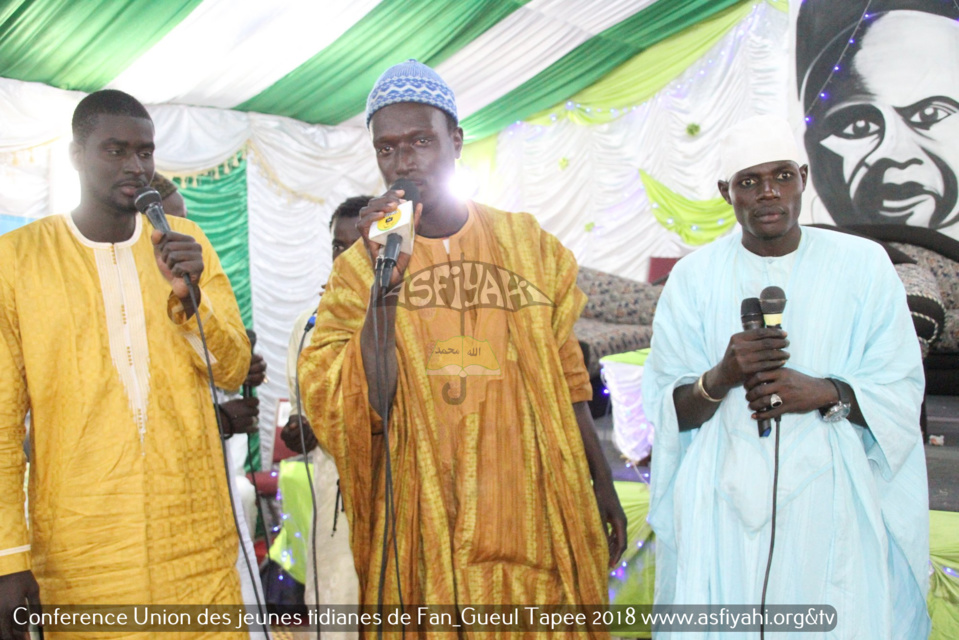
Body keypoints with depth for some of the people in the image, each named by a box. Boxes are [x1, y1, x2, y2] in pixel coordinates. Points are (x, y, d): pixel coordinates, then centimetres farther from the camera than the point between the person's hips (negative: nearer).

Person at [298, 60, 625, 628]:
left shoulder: (525, 242, 4)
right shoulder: (357, 267, -1)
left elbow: (564, 379, 9)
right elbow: (355, 412, -11)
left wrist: (603, 486, 12)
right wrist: (384, 285, -20)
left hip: (532, 513, 2)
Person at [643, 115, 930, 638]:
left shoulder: (863, 265, 1)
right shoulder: (693, 276, 2)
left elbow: (900, 393, 1)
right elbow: (666, 410, 0)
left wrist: (823, 393, -17)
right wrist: (720, 378, -20)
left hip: (831, 500, 0)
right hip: (723, 507, 1)